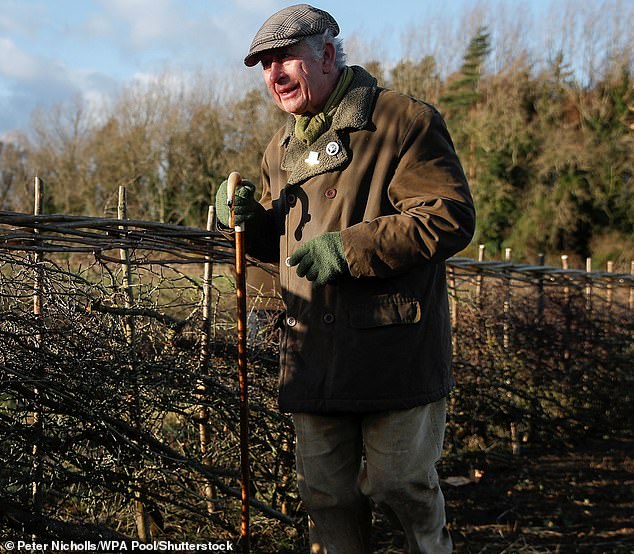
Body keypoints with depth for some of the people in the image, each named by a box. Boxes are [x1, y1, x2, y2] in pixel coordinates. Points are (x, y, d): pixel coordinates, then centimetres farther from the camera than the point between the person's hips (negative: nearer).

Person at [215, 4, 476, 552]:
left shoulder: (403, 121, -8)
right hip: (313, 353, 7)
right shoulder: (282, 148, 17)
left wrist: (348, 248, -20)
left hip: (395, 348, -6)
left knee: (398, 482, 3)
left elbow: (451, 217, -16)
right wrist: (250, 220, 2)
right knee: (325, 493, 12)